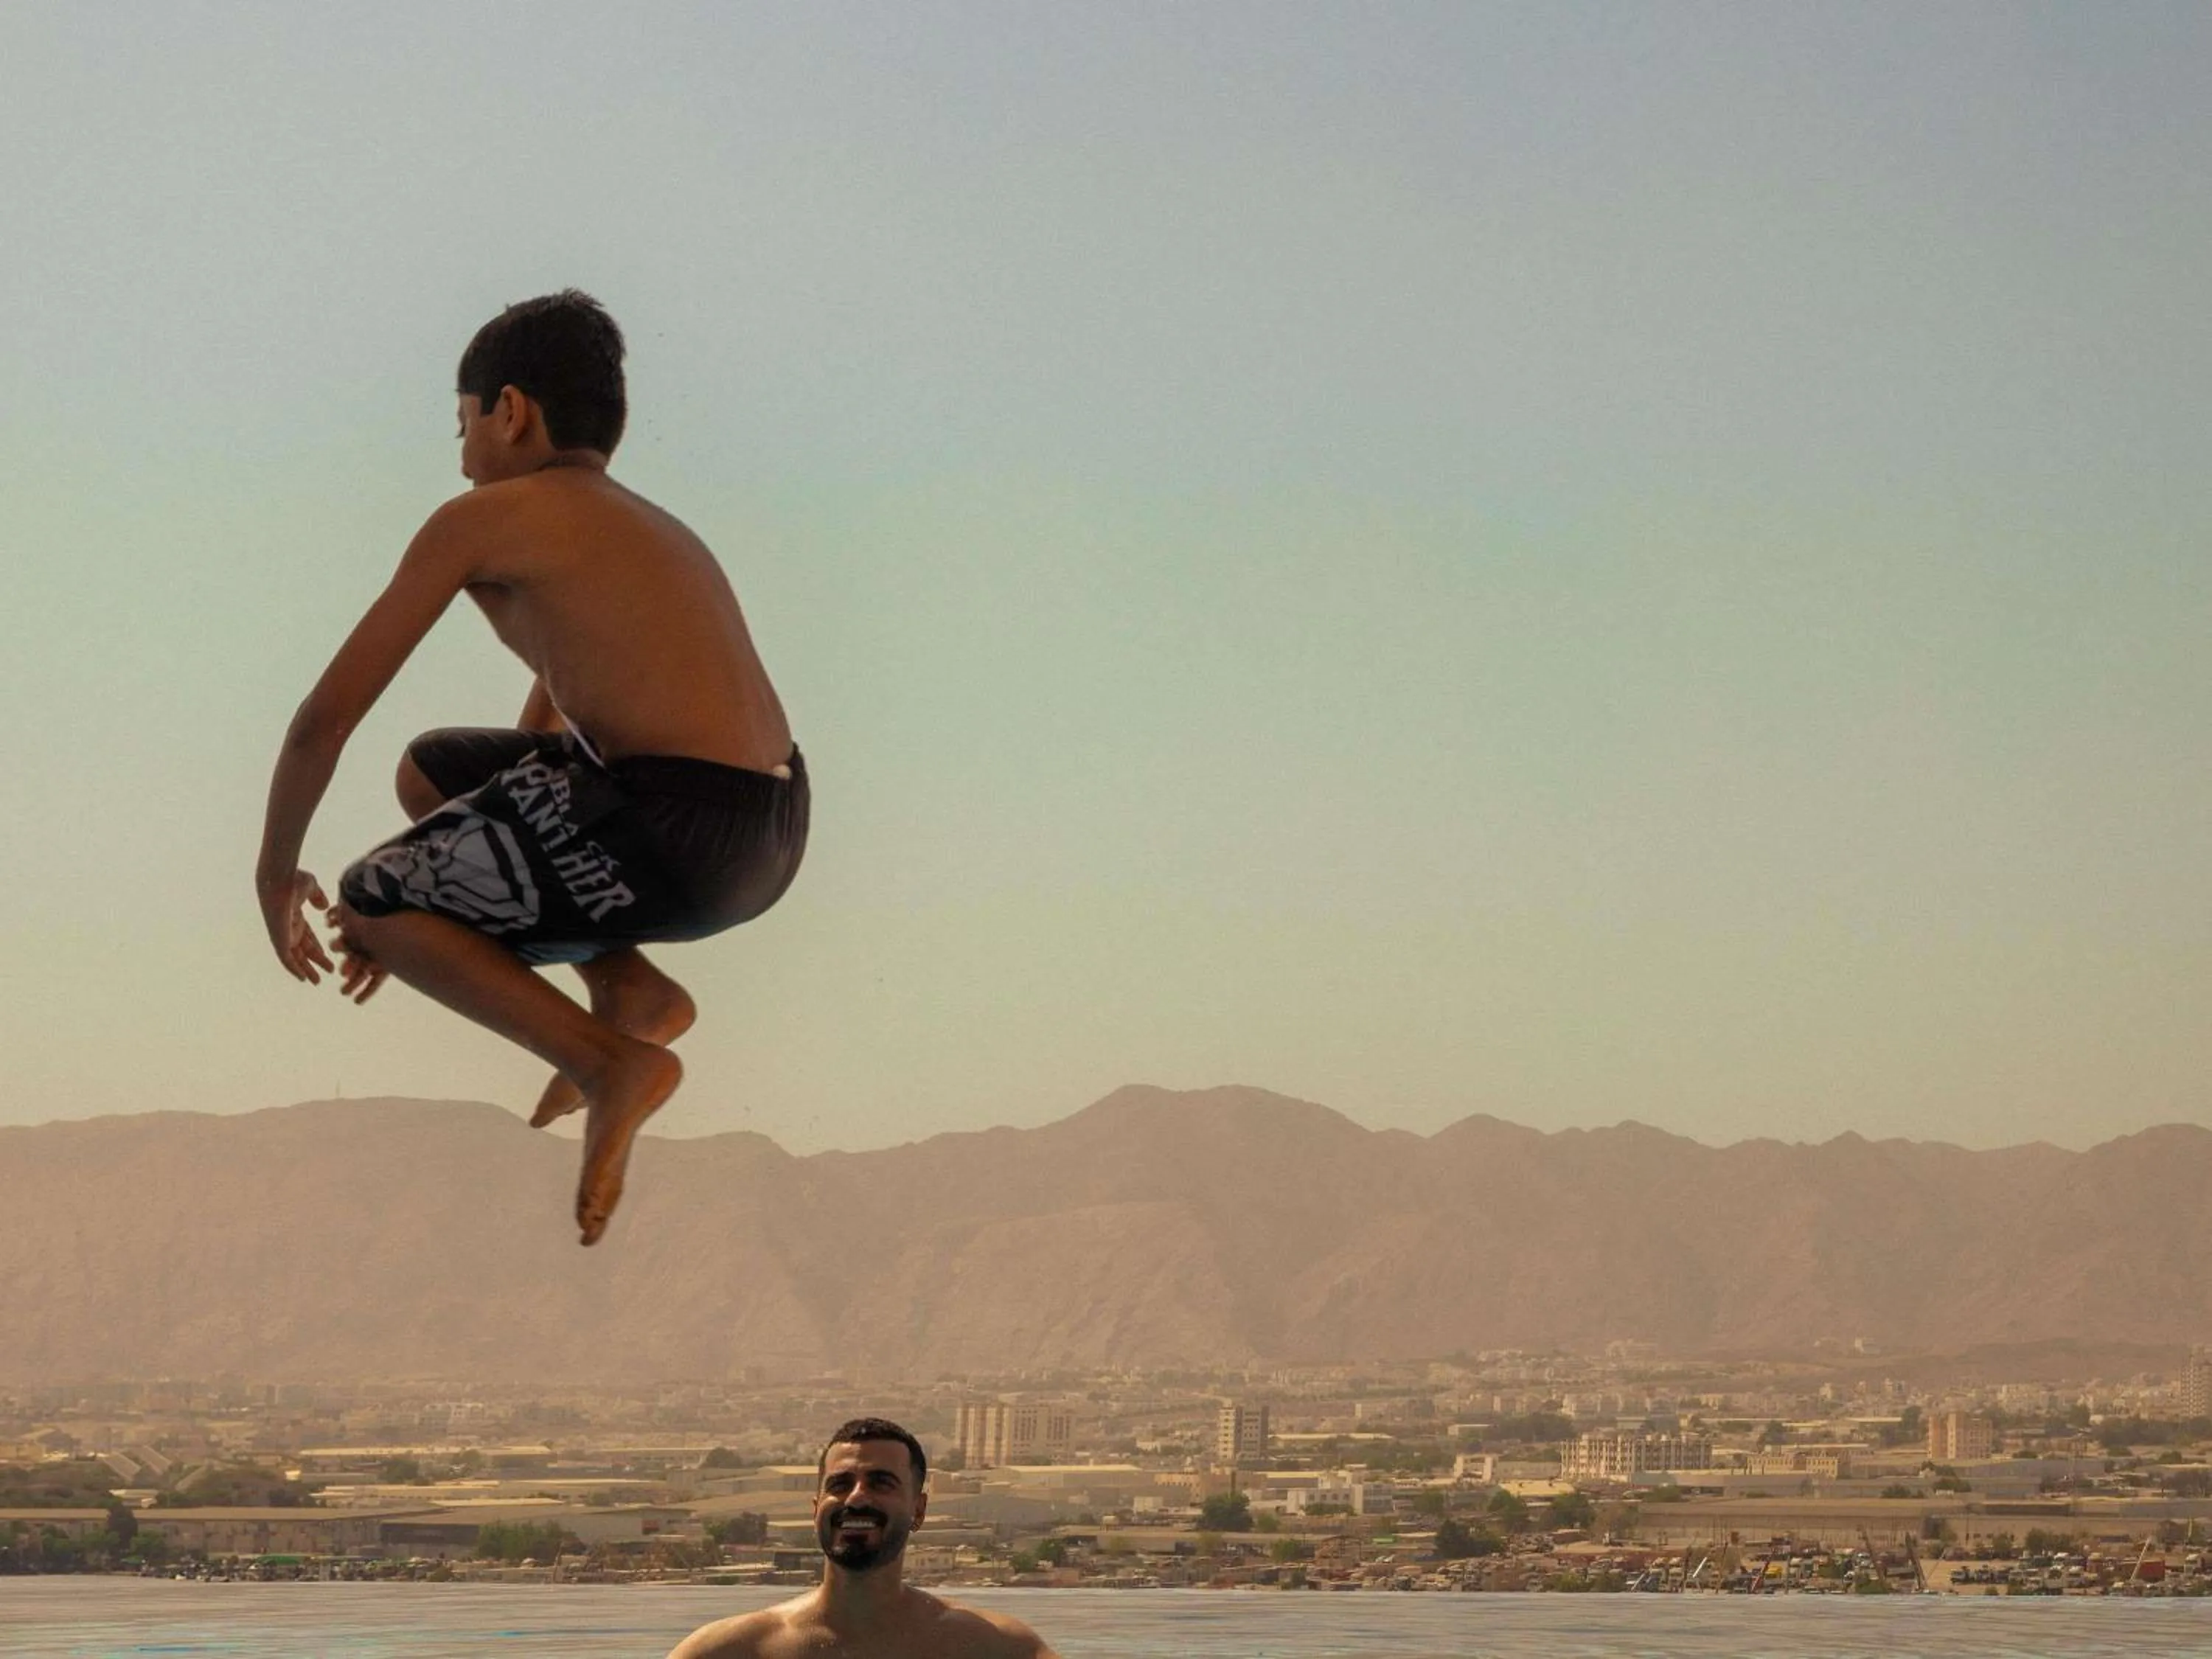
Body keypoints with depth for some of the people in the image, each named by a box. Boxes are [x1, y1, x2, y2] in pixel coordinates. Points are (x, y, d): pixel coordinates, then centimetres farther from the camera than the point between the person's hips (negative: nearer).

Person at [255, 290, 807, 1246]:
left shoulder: (481, 521, 2)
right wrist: (418, 908, 38)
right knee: (431, 774, 26)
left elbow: (326, 716, 4)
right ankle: (630, 988, 12)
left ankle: (613, 1061, -5)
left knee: (372, 899, 10)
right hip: (770, 839, 8)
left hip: (674, 835, -8)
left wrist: (275, 874, 20)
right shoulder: (642, 533, 26)